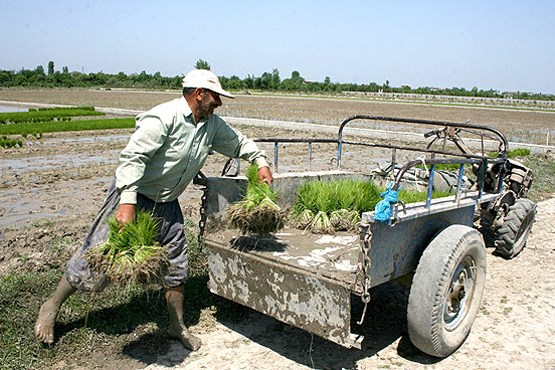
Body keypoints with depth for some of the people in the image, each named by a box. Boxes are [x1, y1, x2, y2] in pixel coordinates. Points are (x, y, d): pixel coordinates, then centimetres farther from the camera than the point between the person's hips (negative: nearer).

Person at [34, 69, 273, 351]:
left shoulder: (212, 124, 2)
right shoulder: (164, 118, -23)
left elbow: (237, 142, 18)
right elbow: (133, 156, -28)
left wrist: (261, 161, 5)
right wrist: (128, 202, -35)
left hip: (166, 204, 7)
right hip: (133, 194, -7)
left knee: (176, 264, 10)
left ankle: (177, 326, 27)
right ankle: (52, 306, 24)